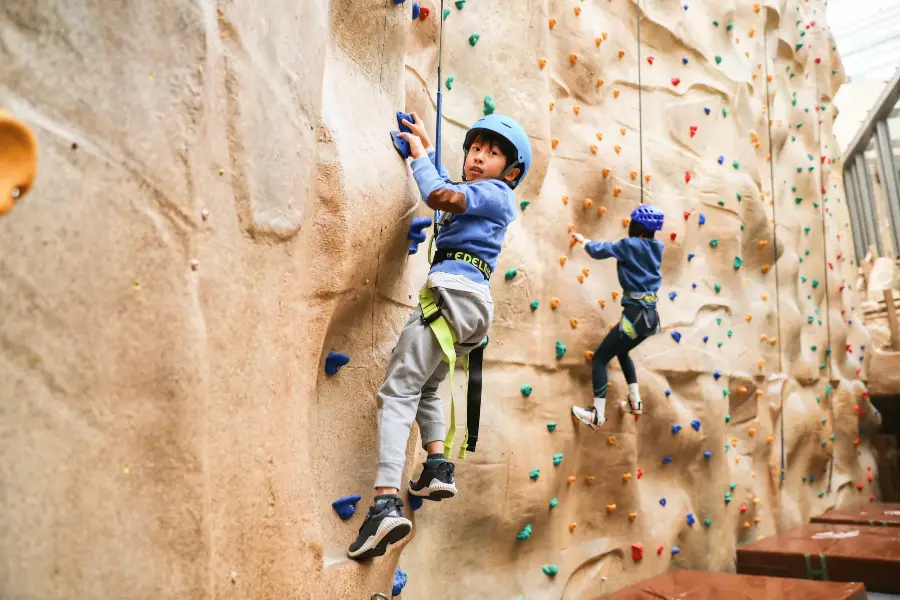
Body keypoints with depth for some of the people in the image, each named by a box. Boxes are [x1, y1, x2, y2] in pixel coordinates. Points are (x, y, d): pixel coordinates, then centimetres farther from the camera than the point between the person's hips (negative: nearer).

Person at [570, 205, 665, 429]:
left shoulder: (629, 244, -8)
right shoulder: (656, 248, 10)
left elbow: (599, 251, -1)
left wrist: (583, 240, 16)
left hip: (636, 315, -8)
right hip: (651, 316, 8)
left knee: (599, 359, 1)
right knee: (622, 351, 31)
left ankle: (597, 416, 0)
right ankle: (635, 403, 32)